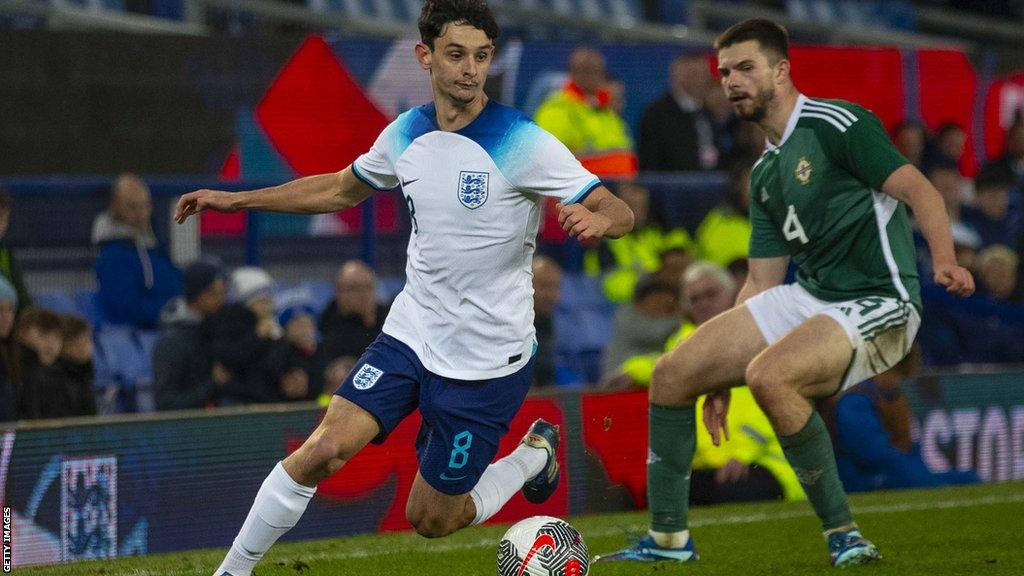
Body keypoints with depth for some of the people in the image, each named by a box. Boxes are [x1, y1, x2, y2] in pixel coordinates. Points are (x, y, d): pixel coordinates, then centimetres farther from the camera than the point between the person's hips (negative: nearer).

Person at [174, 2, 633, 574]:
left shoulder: (524, 144, -16)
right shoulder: (406, 134, 1)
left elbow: (619, 212, -17)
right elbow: (342, 189, 20)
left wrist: (597, 220, -41)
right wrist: (236, 200, 19)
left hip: (488, 359, -4)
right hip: (411, 333, 4)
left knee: (431, 520, 5)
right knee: (324, 449, -16)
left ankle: (533, 456, 32)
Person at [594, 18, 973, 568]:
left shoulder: (836, 124, -9)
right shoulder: (764, 172, 16)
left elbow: (919, 190, -17)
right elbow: (762, 283, 19)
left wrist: (944, 261, -35)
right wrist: (723, 377, 15)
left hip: (877, 305, -8)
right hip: (808, 297, 8)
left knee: (770, 375, -33)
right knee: (673, 374, -2)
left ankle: (843, 535, -19)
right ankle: (668, 537, 9)